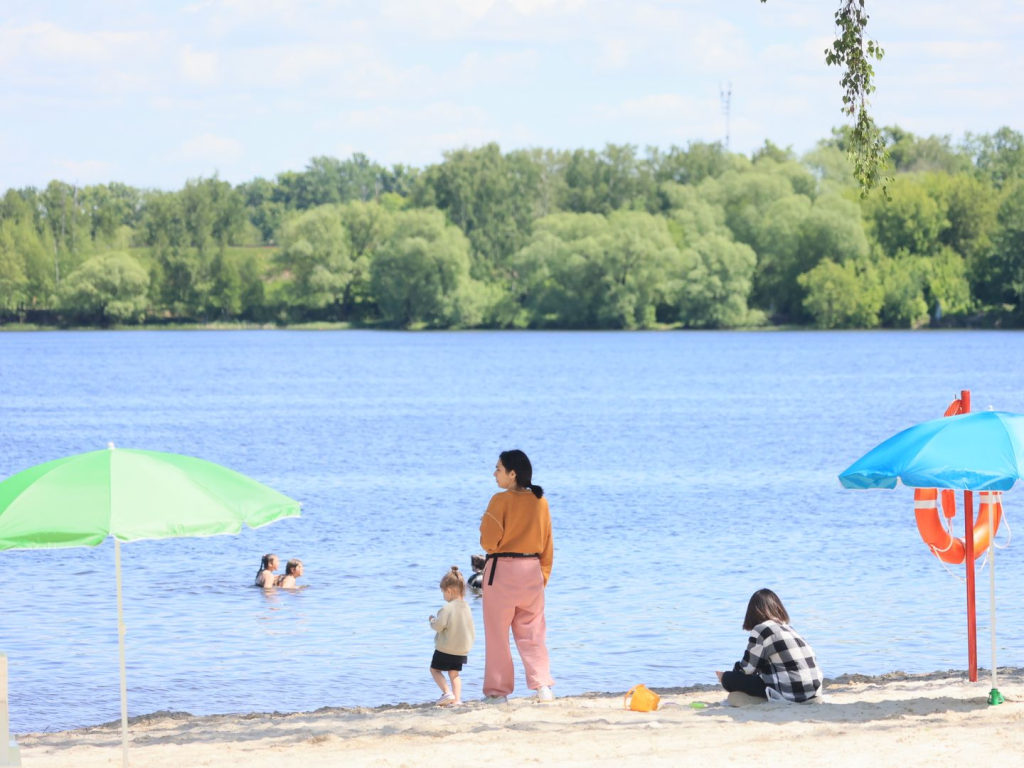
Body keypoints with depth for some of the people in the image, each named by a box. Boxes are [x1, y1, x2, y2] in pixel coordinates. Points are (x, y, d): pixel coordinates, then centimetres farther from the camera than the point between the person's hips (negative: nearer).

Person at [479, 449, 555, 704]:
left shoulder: (501, 500, -12)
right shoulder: (540, 501, 4)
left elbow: (488, 542, -13)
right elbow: (547, 545, 9)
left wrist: (485, 525, 8)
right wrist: (544, 575, 18)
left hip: (502, 569, -5)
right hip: (532, 571, 5)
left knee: (497, 634, 4)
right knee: (532, 633, 11)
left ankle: (498, 691, 6)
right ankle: (543, 686, 1)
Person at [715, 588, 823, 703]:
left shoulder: (761, 630, -2)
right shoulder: (788, 629, 21)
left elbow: (747, 669, 1)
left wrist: (726, 677, 21)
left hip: (789, 692, -8)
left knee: (730, 679, 1)